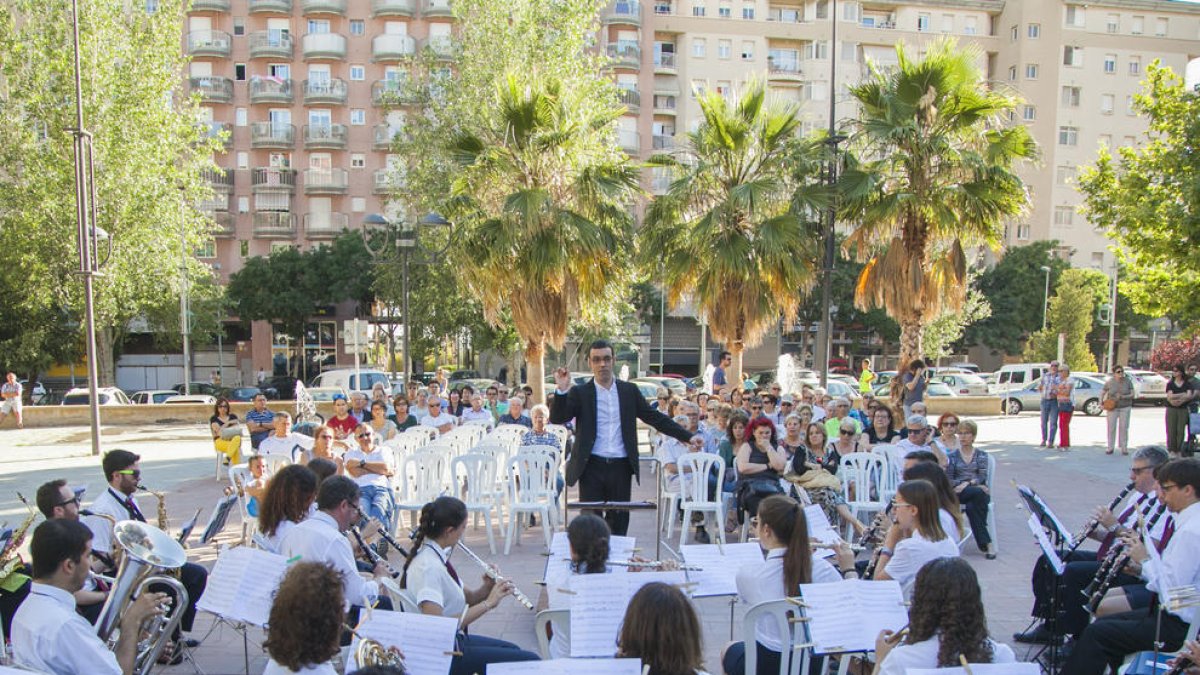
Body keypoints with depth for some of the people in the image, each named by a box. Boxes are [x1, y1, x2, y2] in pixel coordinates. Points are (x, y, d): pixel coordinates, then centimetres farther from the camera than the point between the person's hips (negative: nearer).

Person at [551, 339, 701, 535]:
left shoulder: (629, 391, 8)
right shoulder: (580, 392, 2)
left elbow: (655, 418, 8)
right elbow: (557, 418, -7)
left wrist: (688, 436, 1)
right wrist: (561, 390, -23)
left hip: (621, 467, 2)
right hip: (592, 467, -2)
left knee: (619, 523, 8)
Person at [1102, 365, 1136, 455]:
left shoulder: (1128, 381, -6)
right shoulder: (1110, 382, -6)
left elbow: (1132, 394, -8)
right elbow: (1102, 392, 5)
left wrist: (1122, 397, -24)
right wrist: (1101, 402, -10)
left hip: (1125, 407, 0)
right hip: (1113, 407, 0)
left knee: (1124, 428, 0)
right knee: (1111, 427, -2)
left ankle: (1124, 448, 8)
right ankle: (1110, 448, 6)